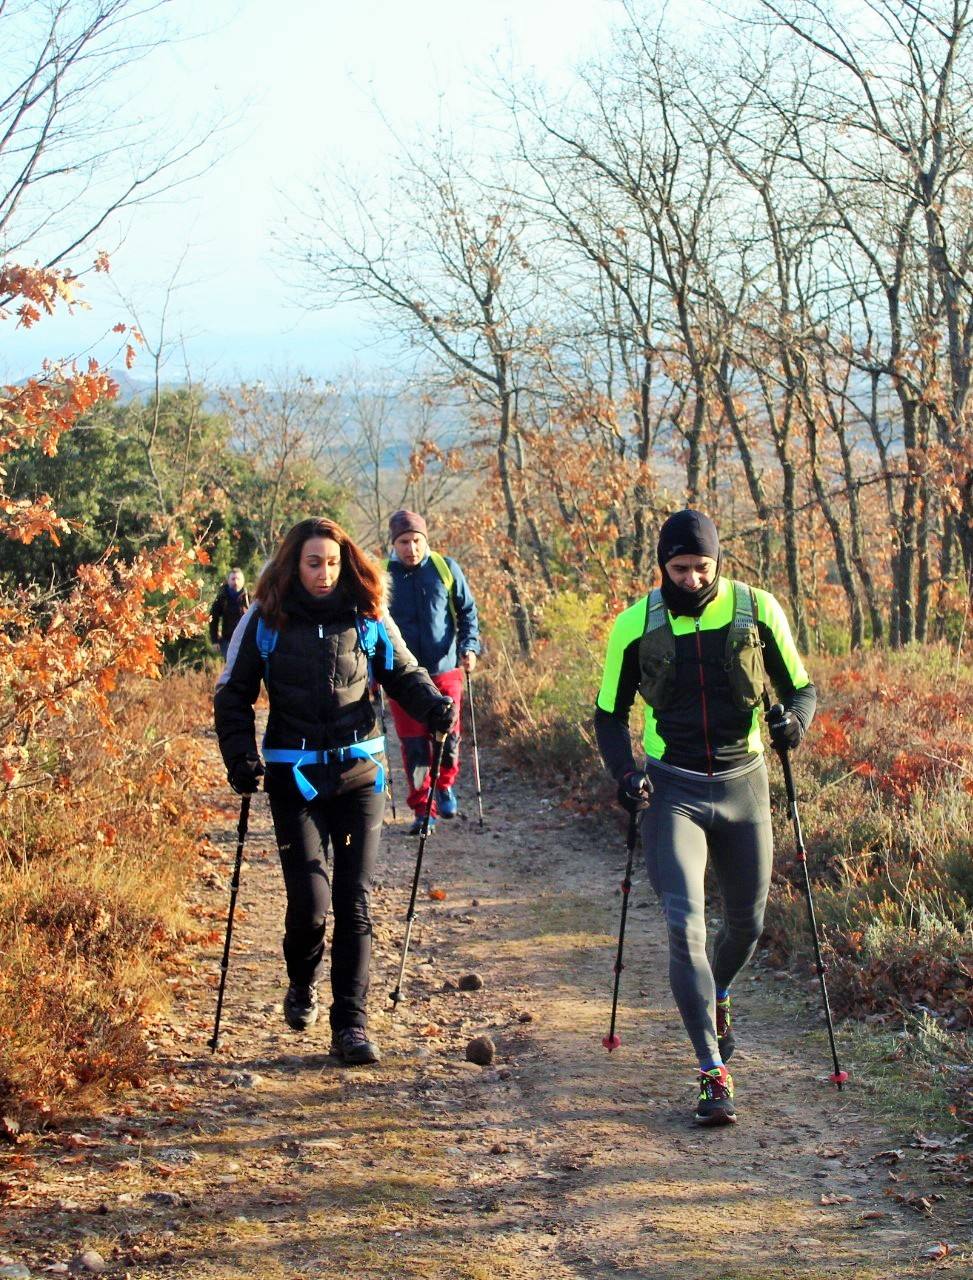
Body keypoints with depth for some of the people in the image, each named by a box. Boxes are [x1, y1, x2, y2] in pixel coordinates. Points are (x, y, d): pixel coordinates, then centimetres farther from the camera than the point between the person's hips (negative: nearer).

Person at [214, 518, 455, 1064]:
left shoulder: (368, 618, 4)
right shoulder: (265, 621, 1)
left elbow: (404, 673, 12)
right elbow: (233, 695, 6)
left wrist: (435, 706, -9)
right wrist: (242, 756, -8)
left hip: (359, 773, 1)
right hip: (295, 777, -1)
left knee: (355, 902, -2)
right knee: (309, 901, -7)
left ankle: (351, 1024, 5)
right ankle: (303, 985, 25)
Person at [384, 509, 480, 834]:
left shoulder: (446, 569, 0)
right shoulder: (383, 575, 0)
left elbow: (467, 611, 8)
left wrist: (469, 646, -8)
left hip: (445, 670, 0)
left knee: (447, 736, 6)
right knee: (413, 745, -2)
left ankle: (445, 786, 34)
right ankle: (422, 809, 9)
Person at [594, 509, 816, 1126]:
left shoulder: (758, 610, -5)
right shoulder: (635, 625, -5)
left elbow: (801, 686, 5)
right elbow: (609, 712, 5)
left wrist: (794, 716, -19)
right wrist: (624, 770, -13)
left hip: (742, 784, 2)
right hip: (671, 790, -2)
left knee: (748, 922, 15)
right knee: (685, 924, -15)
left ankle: (718, 995, 50)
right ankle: (715, 1073, -11)